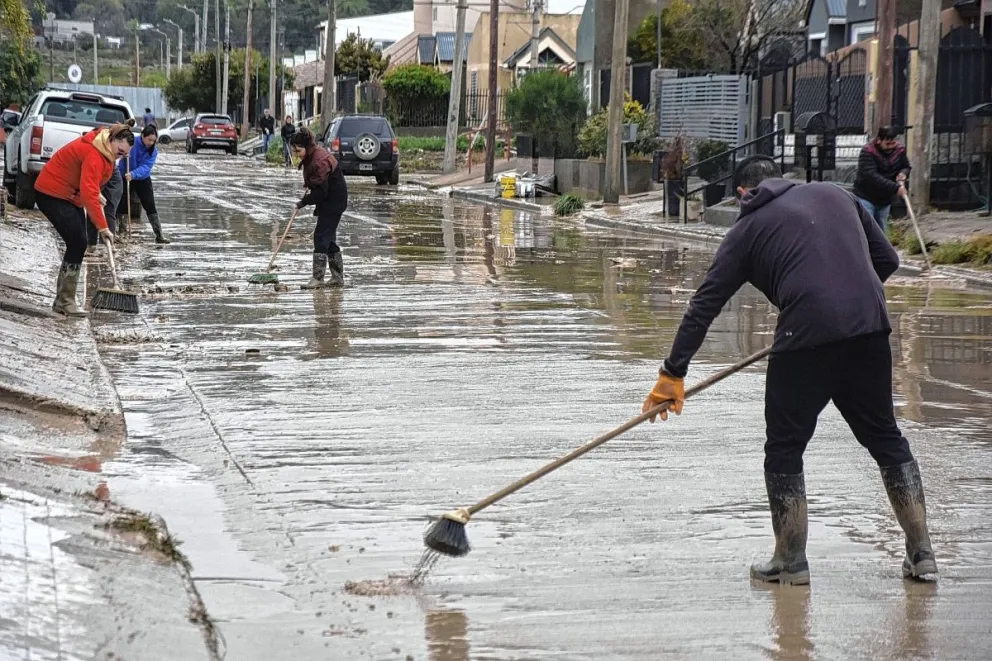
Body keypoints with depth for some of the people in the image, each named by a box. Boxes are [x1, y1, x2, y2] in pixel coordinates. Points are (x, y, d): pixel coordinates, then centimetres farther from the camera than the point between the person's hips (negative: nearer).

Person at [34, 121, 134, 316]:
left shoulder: (105, 150, 2)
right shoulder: (94, 155, -30)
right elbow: (88, 193, -37)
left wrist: (96, 194, 9)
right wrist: (102, 227, -38)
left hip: (70, 195, 10)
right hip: (52, 194, -10)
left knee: (77, 244, 8)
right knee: (77, 243, -17)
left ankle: (62, 300, 15)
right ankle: (65, 301, -14)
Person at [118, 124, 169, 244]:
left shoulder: (153, 151, -11)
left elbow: (146, 167, -24)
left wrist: (133, 174, -41)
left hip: (143, 180, 2)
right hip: (124, 178, -2)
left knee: (150, 207, -2)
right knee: (121, 206, 0)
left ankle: (159, 235, 1)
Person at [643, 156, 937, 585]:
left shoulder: (748, 228, 11)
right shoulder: (836, 195, 21)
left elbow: (704, 304, 8)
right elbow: (887, 259, 19)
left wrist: (672, 374, 11)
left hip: (806, 335, -4)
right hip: (870, 328, 4)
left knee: (784, 449, 10)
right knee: (885, 437, 17)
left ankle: (791, 561, 12)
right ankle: (922, 554, 17)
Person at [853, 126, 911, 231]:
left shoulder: (899, 150, -2)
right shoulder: (867, 152, -20)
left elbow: (906, 167, 17)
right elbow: (871, 176, -31)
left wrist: (903, 173, -11)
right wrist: (895, 187, -35)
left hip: (885, 199, 6)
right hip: (866, 198, -6)